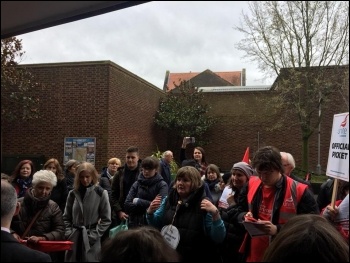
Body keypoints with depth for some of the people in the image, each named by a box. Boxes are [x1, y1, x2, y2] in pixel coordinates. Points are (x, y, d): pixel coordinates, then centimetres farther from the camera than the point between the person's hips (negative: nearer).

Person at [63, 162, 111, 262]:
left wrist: (93, 236, -10)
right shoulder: (73, 193, 5)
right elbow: (66, 217, 12)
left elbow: (106, 220, -4)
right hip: (74, 238, 3)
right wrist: (68, 233, -1)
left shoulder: (101, 193, -5)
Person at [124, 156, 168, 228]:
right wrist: (148, 206, -14)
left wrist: (138, 202, -9)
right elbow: (127, 205, -2)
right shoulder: (137, 184, 6)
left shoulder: (162, 185, -4)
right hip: (134, 225, 3)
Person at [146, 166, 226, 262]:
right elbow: (154, 225, 10)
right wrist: (150, 212, -10)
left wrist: (215, 214, -30)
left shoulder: (204, 205, -11)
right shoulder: (168, 200, 3)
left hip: (195, 257, -4)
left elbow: (218, 238, -15)